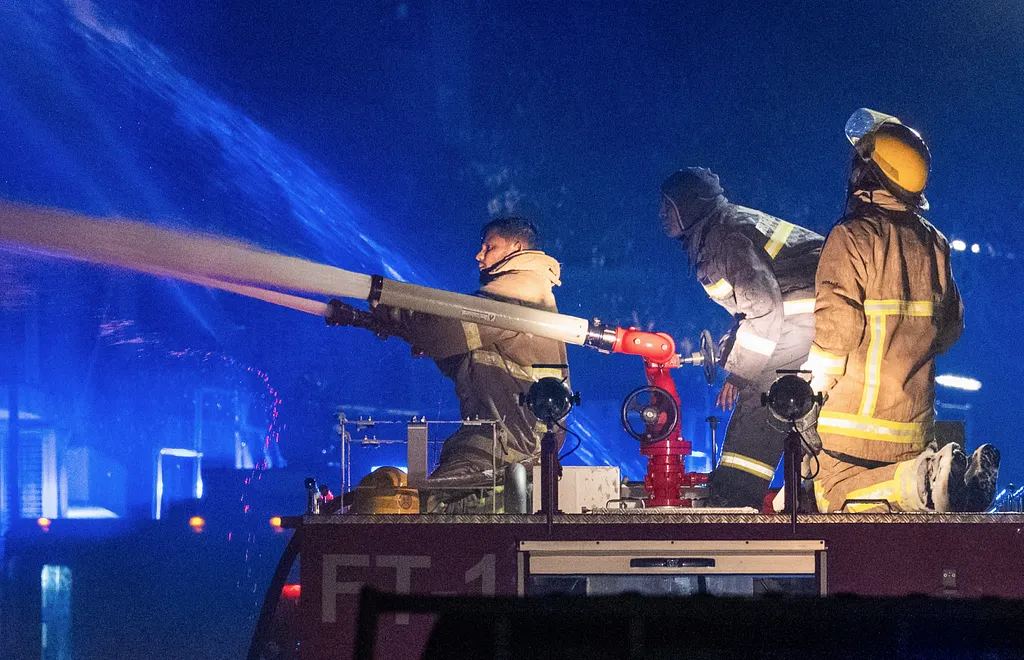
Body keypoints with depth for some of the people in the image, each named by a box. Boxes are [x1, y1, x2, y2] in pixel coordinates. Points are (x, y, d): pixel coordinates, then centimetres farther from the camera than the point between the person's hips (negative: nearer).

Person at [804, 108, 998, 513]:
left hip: (855, 415, -6)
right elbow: (950, 328, 13)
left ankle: (919, 482, -24)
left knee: (835, 499, 0)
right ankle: (959, 479, -13)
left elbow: (837, 323, -18)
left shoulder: (853, 236, -11)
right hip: (914, 418, 6)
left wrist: (815, 385, -5)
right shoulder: (933, 243, 9)